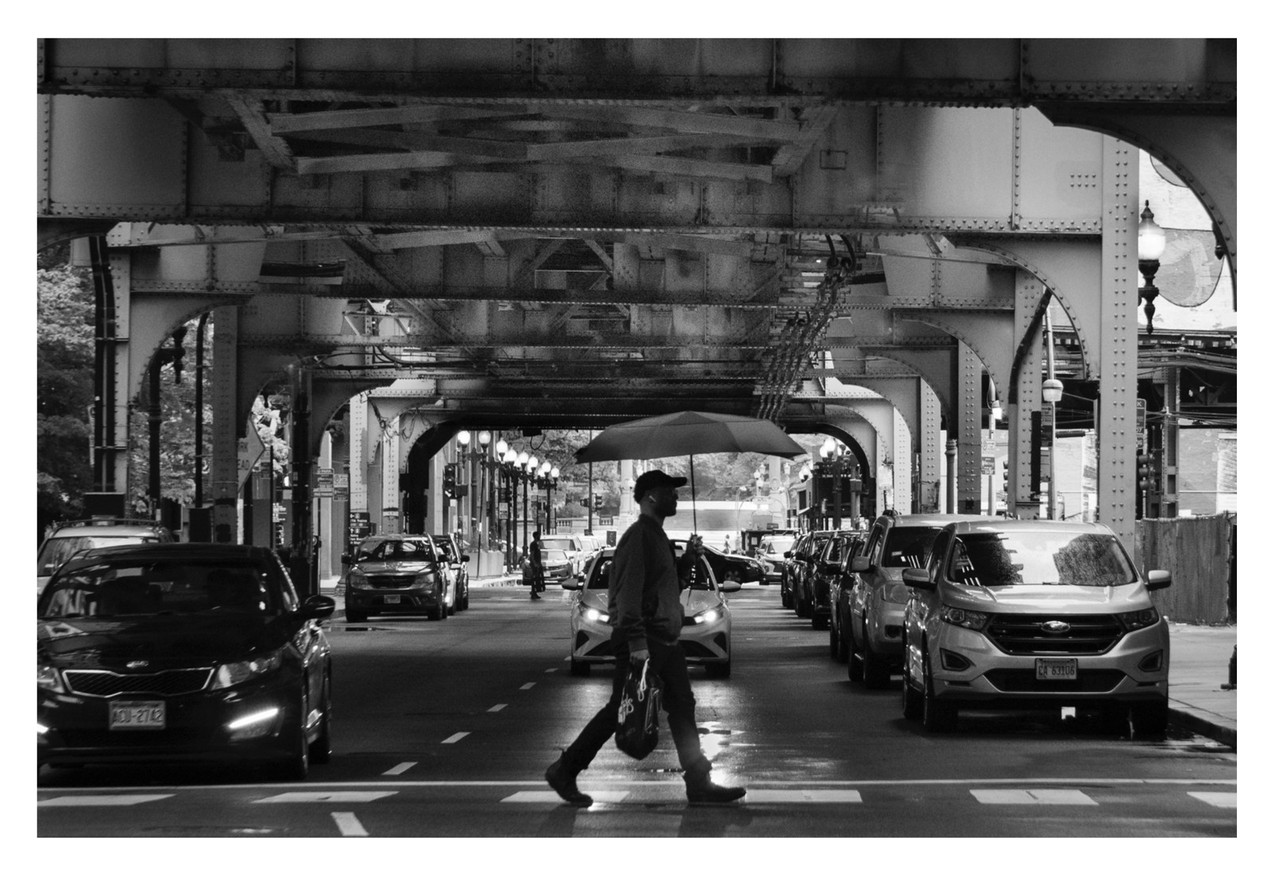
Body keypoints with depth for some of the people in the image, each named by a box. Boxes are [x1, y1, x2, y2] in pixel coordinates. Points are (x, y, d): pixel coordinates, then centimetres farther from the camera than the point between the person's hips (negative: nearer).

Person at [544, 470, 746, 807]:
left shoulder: (658, 537, 18)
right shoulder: (638, 536, -13)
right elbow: (629, 590, -21)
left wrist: (688, 559, 9)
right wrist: (637, 642, -27)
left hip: (666, 640, 10)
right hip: (643, 640, -10)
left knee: (682, 709, 7)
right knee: (621, 710, -5)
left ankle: (699, 784, 8)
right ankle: (564, 771, 5)